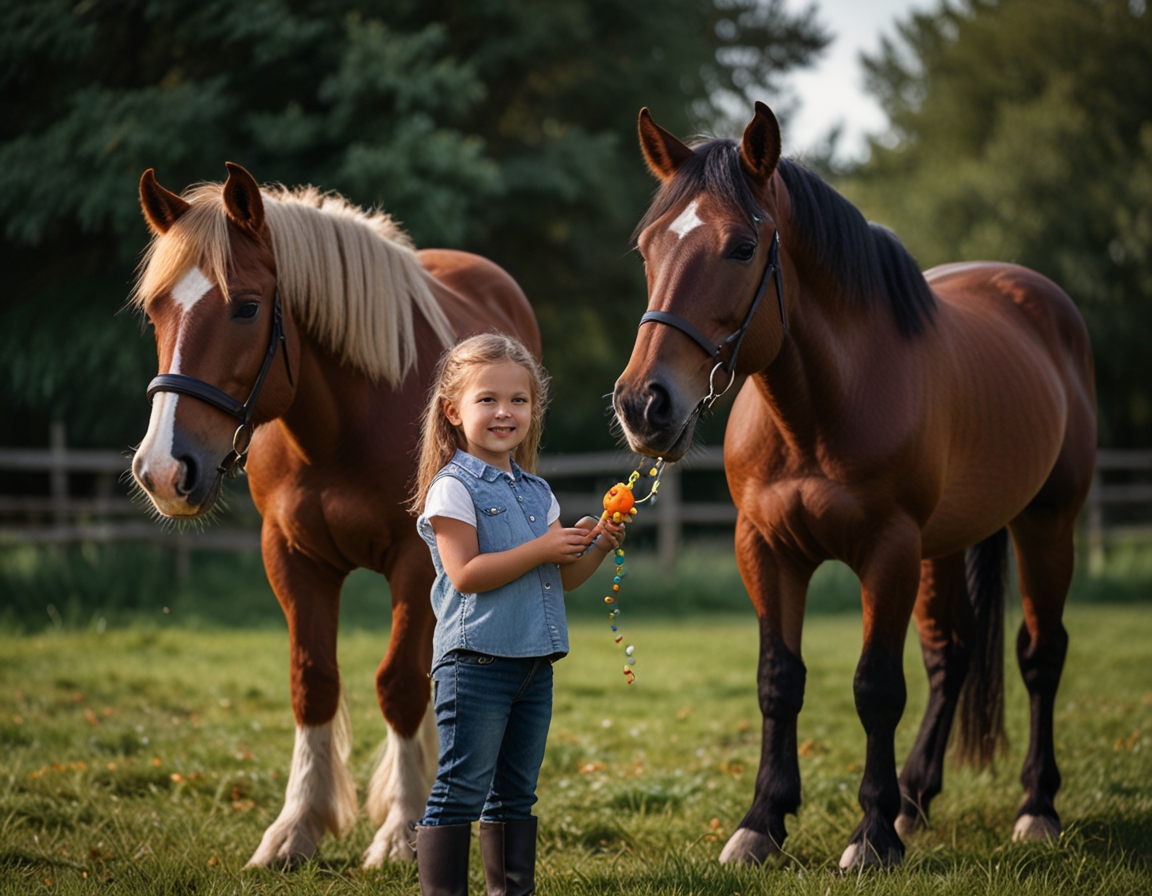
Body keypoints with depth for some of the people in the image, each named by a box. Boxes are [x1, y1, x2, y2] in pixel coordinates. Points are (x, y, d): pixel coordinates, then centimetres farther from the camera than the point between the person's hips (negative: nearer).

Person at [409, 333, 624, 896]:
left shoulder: (536, 492, 16)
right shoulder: (454, 487, -7)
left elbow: (562, 578, 19)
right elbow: (465, 574, -18)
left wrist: (595, 548, 0)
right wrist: (543, 549, -18)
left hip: (533, 662, 8)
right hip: (475, 660, -7)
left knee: (515, 793, 13)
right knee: (461, 790, -6)